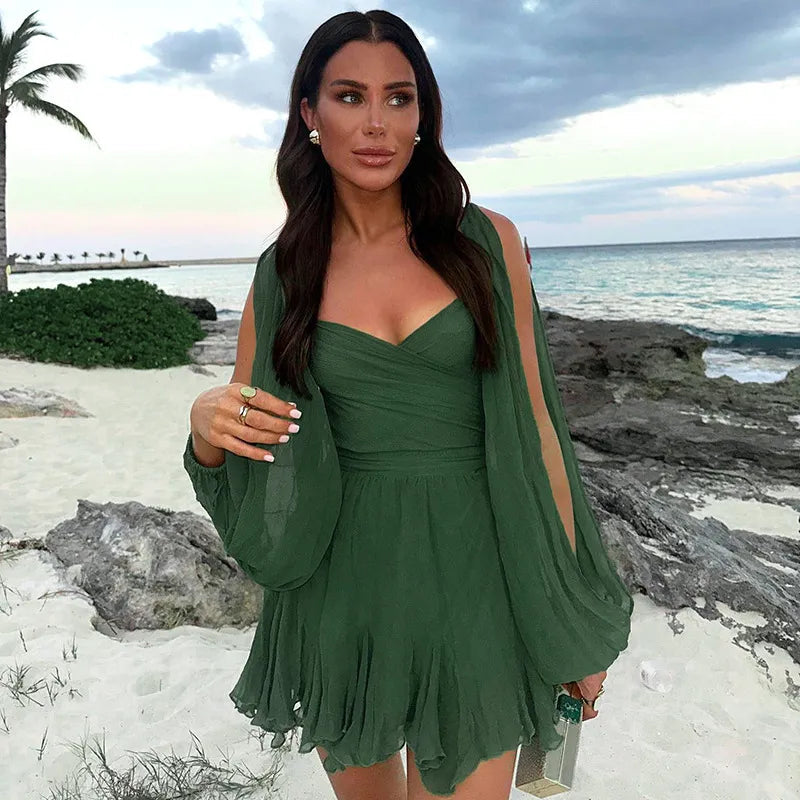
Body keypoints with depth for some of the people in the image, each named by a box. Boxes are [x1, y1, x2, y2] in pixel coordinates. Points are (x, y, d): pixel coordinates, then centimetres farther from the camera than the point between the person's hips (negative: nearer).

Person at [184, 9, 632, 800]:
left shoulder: (486, 242, -3)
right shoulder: (283, 273, 1)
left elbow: (531, 421, -1)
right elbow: (236, 470, 6)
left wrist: (573, 612, 1)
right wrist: (206, 422, -18)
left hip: (471, 587, -1)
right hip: (338, 595, 2)